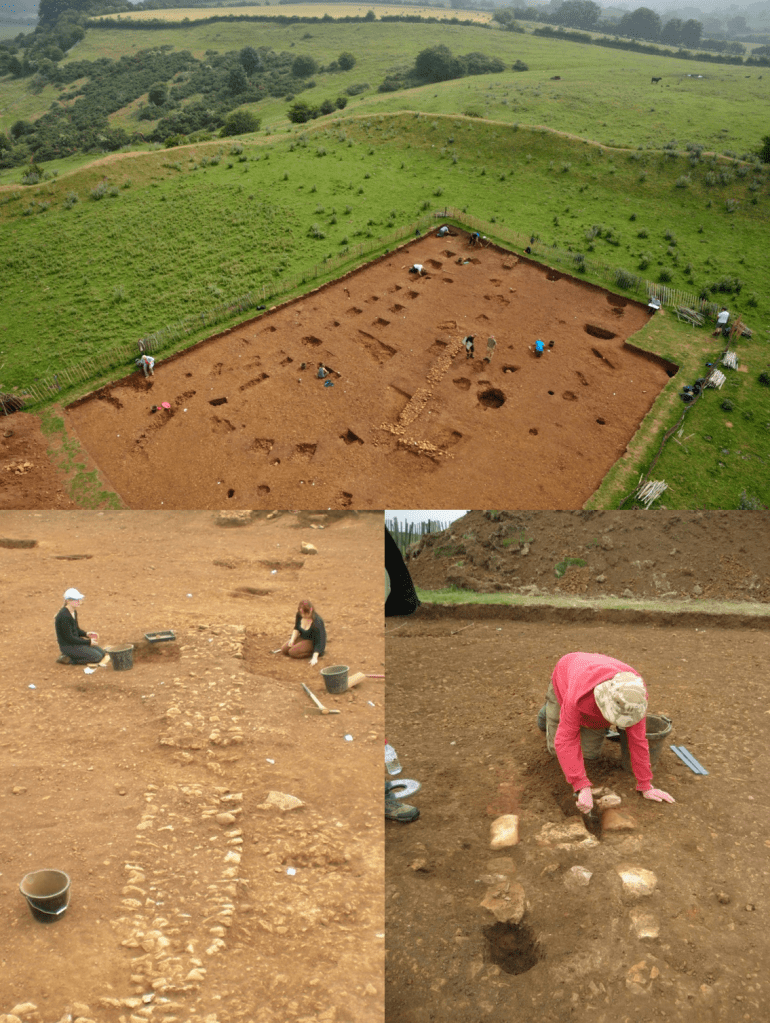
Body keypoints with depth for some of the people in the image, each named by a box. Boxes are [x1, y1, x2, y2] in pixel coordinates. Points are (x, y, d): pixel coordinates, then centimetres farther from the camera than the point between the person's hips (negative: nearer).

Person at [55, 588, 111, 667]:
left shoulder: (74, 612, 7)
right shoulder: (64, 616, -23)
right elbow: (69, 638, -22)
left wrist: (86, 634, -1)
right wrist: (88, 642, -17)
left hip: (76, 642, 10)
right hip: (67, 646, -10)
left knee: (103, 653, 5)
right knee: (97, 657, -15)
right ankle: (68, 659, -6)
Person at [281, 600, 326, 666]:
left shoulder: (317, 622, -32)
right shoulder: (299, 615, -13)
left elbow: (319, 641, -31)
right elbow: (296, 628, 6)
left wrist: (315, 658, -36)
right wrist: (292, 639, -9)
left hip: (313, 641, -7)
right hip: (303, 637, 7)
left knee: (293, 652, -23)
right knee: (284, 649, -3)